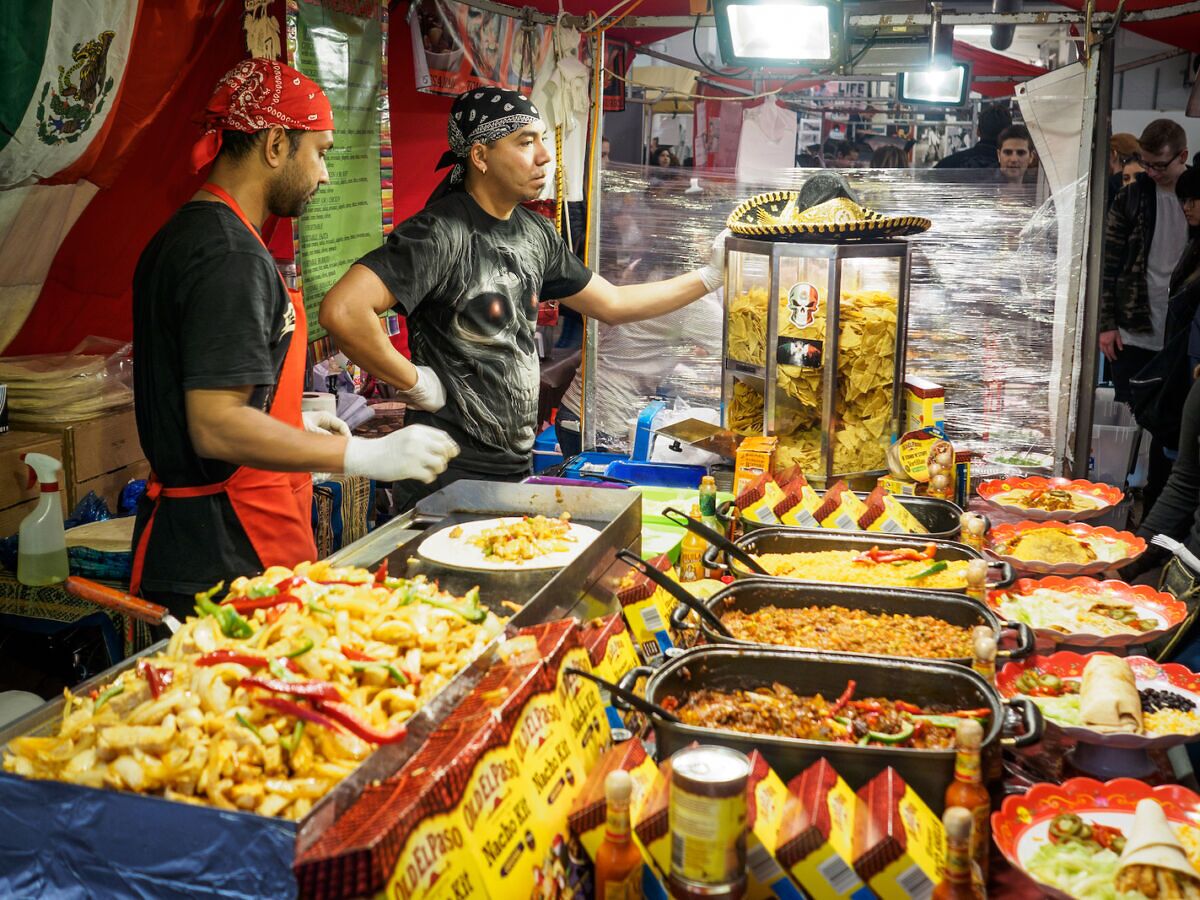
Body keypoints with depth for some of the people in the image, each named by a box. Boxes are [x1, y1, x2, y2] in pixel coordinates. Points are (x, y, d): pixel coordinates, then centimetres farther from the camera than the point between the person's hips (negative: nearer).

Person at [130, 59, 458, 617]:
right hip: (227, 560, -10)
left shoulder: (181, 236, 12)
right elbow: (216, 429, -25)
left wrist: (293, 422, 22)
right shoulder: (233, 257, -20)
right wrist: (366, 457, -24)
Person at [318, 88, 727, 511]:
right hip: (452, 476, -8)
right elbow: (342, 310, -31)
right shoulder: (440, 233, -19)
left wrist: (708, 277, 15)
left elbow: (612, 304, 18)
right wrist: (415, 383, -20)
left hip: (518, 466, 8)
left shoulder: (535, 232, 7)